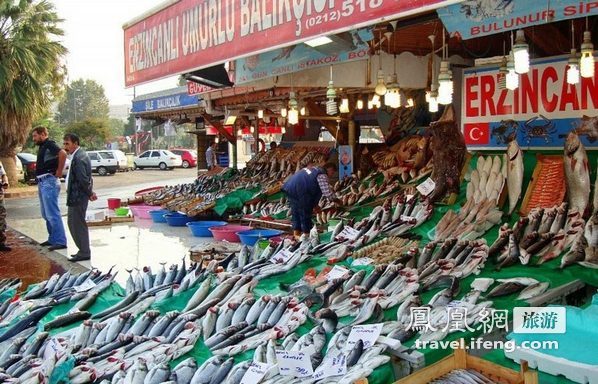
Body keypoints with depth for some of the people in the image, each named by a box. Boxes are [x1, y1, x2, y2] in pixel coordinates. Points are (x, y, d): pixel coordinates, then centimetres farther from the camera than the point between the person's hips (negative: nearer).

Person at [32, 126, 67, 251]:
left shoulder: (49, 144, -12)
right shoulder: (42, 147, 17)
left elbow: (63, 154, -31)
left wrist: (59, 172, -23)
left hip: (49, 182, -11)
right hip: (42, 182, 11)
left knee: (52, 214, -11)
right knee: (46, 214, 15)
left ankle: (60, 241, -8)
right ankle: (53, 238, 24)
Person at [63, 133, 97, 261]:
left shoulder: (78, 158, -21)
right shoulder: (78, 155, 13)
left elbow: (83, 179, -24)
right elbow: (85, 178, 17)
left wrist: (90, 193, -12)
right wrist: (90, 192, 12)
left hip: (78, 197, -11)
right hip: (75, 197, 11)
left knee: (77, 224, -2)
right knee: (73, 223, 18)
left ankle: (84, 253, 8)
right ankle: (84, 250, 27)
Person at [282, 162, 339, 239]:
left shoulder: (313, 169, 25)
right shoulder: (322, 175, -4)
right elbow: (327, 192, -8)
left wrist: (314, 205, 32)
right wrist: (335, 199, 11)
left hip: (289, 187, 9)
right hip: (298, 191, -9)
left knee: (295, 211, 19)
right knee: (305, 212, 4)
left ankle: (296, 233, 27)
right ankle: (306, 234, 13)